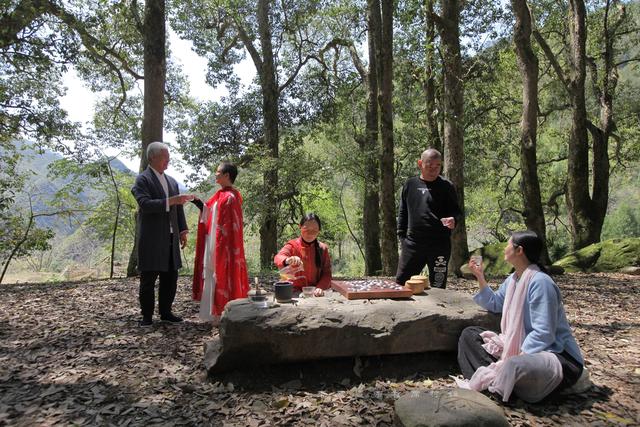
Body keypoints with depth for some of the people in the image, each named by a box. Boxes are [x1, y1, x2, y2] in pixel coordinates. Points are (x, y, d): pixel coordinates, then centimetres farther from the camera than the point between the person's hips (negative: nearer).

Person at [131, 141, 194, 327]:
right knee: (148, 278, 2)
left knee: (170, 277, 10)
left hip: (170, 238, 6)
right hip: (151, 239, -6)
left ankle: (165, 312, 22)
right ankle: (147, 316, 12)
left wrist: (183, 230, 10)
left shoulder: (172, 181, 16)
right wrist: (170, 201, -25)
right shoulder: (143, 179, -5)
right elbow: (145, 204, -19)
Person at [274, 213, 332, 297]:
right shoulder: (292, 245, -1)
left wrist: (320, 287, -14)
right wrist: (287, 260, -43)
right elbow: (278, 258, -20)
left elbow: (327, 273, 5)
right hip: (294, 293, -2)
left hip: (315, 294, 2)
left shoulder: (323, 249, 8)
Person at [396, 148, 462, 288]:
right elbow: (402, 212, 15)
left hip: (439, 245, -2)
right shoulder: (410, 184, 7)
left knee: (438, 287, 7)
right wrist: (402, 235, 8)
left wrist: (453, 220, -20)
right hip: (412, 244, 2)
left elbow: (456, 211, 3)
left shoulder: (446, 186, -1)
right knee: (400, 282, 5)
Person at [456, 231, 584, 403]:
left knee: (516, 366, -41)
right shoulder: (513, 279, 7)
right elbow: (494, 304, 22)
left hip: (554, 354, -9)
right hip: (518, 347, 9)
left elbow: (543, 333, -25)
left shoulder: (540, 282, -21)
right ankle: (495, 377, -15)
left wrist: (517, 357, -28)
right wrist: (480, 277, 12)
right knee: (469, 334, 7)